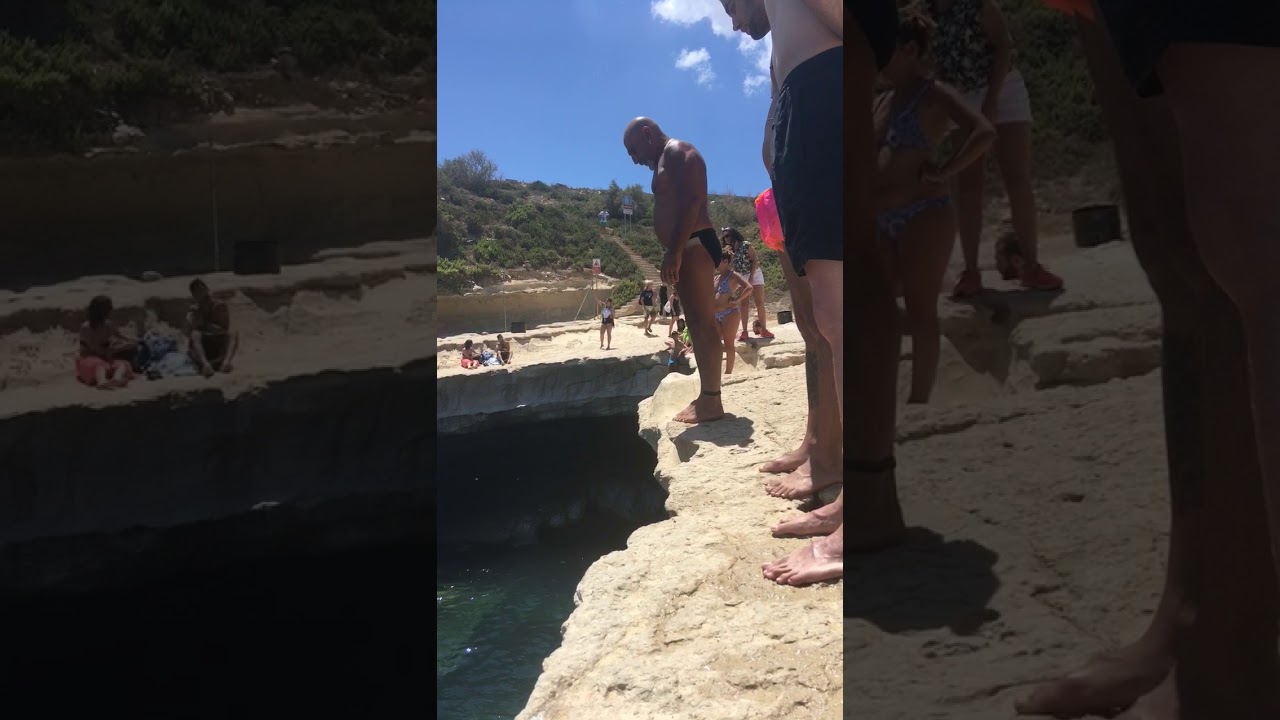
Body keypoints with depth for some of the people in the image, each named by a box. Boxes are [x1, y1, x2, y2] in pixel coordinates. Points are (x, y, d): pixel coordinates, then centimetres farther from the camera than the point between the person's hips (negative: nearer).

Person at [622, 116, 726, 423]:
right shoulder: (665, 162, 26)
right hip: (686, 250, 11)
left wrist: (674, 252, -24)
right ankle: (707, 397, 13)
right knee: (698, 325, 9)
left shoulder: (677, 151, -5)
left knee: (703, 323, -13)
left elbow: (691, 202, -19)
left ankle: (712, 401, -14)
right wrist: (672, 255, 17)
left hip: (694, 246, -11)